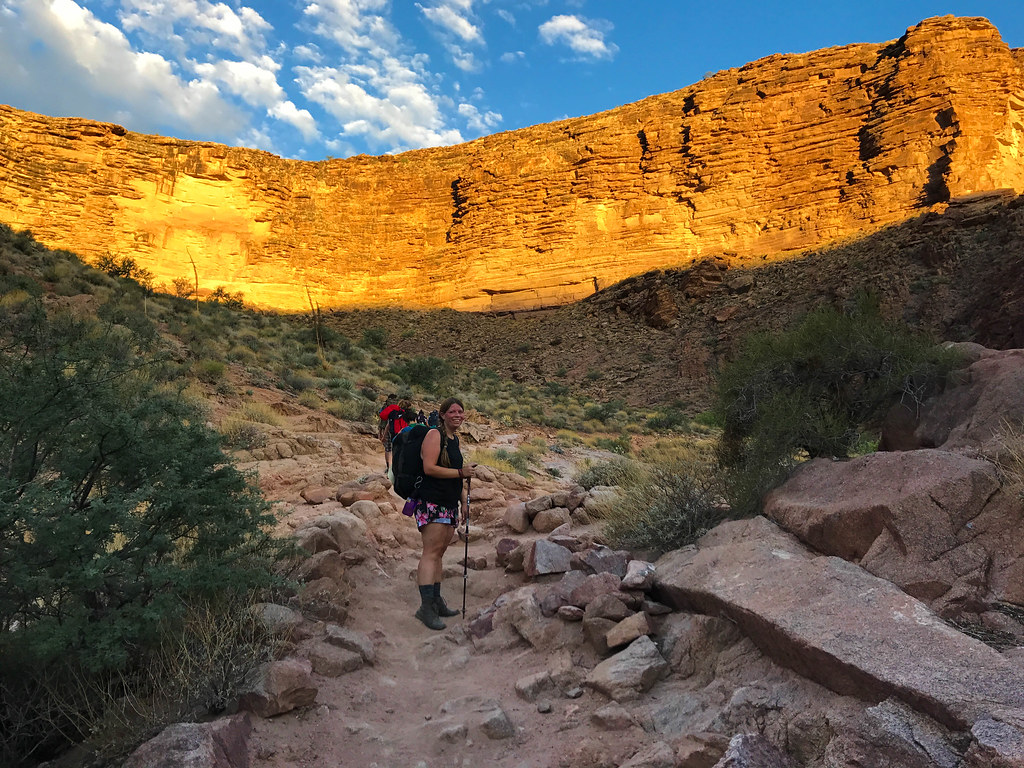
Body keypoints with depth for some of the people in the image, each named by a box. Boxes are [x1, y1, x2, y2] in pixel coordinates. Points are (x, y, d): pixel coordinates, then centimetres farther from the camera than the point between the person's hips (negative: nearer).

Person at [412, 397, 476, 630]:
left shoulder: (455, 439, 19)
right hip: (432, 502, -9)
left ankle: (436, 601, 19)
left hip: (449, 504, 9)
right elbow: (429, 468, -18)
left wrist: (463, 502, 22)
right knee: (431, 552, -11)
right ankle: (426, 606, -11)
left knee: (439, 553, 12)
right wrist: (460, 472, -20)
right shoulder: (434, 435, -8)